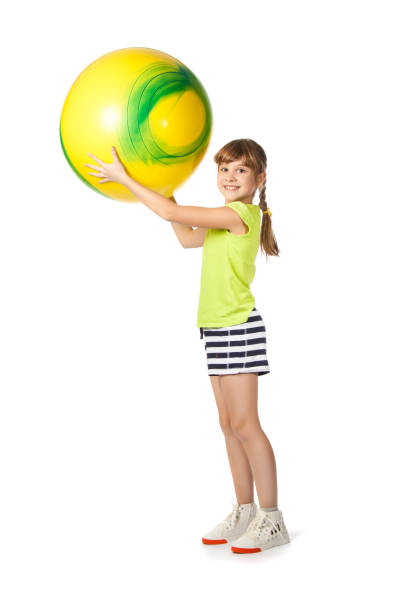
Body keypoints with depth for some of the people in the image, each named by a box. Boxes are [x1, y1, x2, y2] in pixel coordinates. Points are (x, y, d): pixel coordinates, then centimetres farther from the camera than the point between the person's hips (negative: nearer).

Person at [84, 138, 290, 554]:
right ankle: (244, 512, 18)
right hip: (217, 329, 10)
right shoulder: (228, 219, 15)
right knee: (229, 425, 10)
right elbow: (187, 237, 29)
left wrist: (123, 178, -10)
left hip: (239, 328, -10)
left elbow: (170, 213, -17)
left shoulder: (242, 213, -14)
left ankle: (271, 520, -1)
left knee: (244, 423, -8)